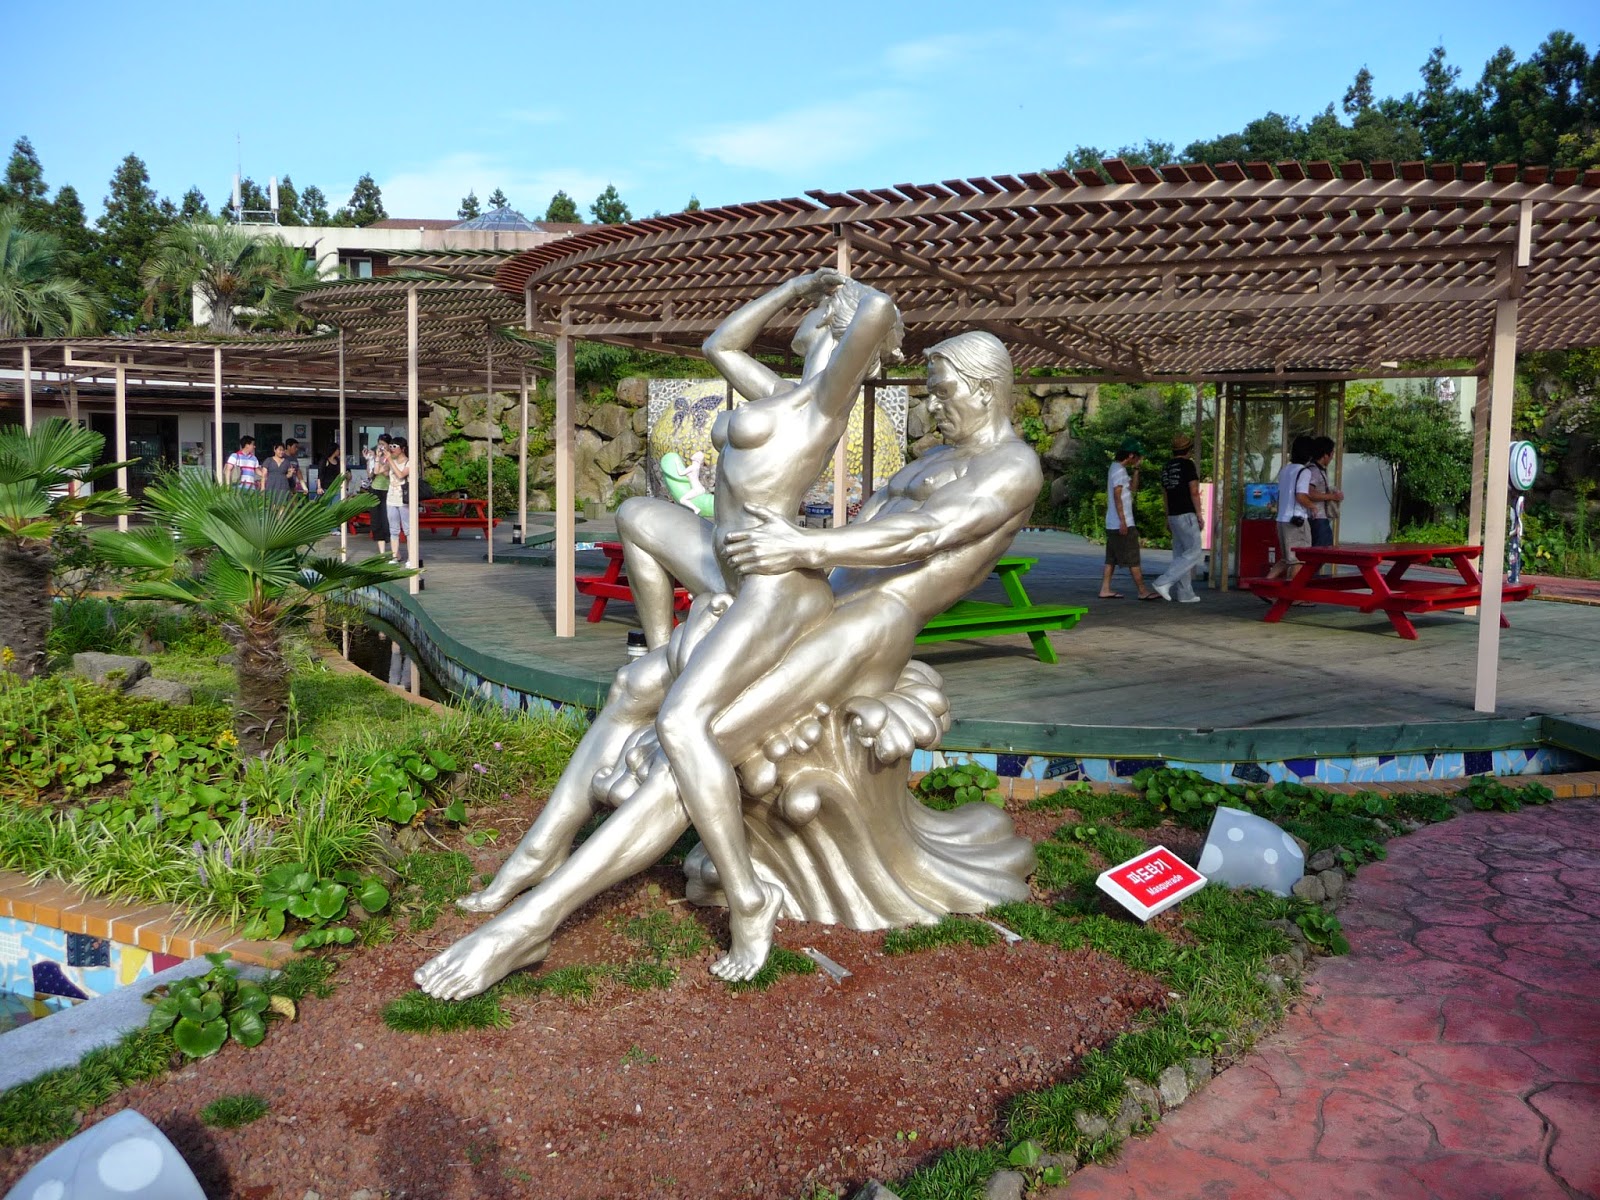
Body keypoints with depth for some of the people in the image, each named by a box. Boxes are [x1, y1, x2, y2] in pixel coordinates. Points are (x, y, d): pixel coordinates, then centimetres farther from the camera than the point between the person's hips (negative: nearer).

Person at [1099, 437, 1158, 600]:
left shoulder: (1117, 468, 16)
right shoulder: (1119, 470, -14)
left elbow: (1133, 489, 23)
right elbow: (1117, 496, -19)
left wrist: (1136, 468, 13)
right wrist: (1123, 521, -22)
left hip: (1113, 524, 10)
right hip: (1122, 523, -10)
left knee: (1111, 558, 9)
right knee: (1133, 559, -5)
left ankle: (1105, 590, 9)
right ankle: (1143, 591, -2)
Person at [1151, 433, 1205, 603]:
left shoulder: (1166, 467, 13)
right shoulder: (1187, 464, -10)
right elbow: (1194, 492, -14)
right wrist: (1199, 515, -8)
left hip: (1173, 515, 8)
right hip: (1186, 514, -8)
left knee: (1180, 553, 9)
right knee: (1194, 552, -6)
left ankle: (1185, 594, 9)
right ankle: (1163, 582, -16)